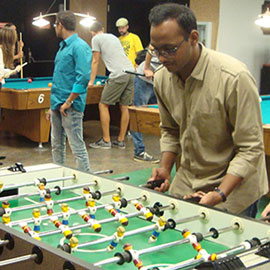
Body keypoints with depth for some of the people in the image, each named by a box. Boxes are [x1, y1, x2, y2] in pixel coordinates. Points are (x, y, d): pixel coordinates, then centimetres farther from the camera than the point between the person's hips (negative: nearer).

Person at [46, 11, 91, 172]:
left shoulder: (80, 47, -12)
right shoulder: (63, 46, 18)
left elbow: (83, 77, -21)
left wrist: (69, 102, -19)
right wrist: (53, 106, 20)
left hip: (70, 107, -9)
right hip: (57, 104, 10)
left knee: (77, 146, -7)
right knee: (57, 145, 15)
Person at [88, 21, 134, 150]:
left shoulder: (96, 39, 6)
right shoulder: (113, 37, 27)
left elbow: (95, 62, 7)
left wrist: (91, 81, 14)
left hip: (118, 74, -7)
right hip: (131, 73, 7)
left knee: (103, 105, 2)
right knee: (124, 106, 10)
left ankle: (106, 141, 3)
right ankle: (120, 141, 14)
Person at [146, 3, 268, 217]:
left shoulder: (234, 78, -25)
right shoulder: (162, 79, -5)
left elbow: (251, 148, -22)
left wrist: (219, 194, -30)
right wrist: (165, 169, -4)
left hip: (234, 187, -5)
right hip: (186, 184, 6)